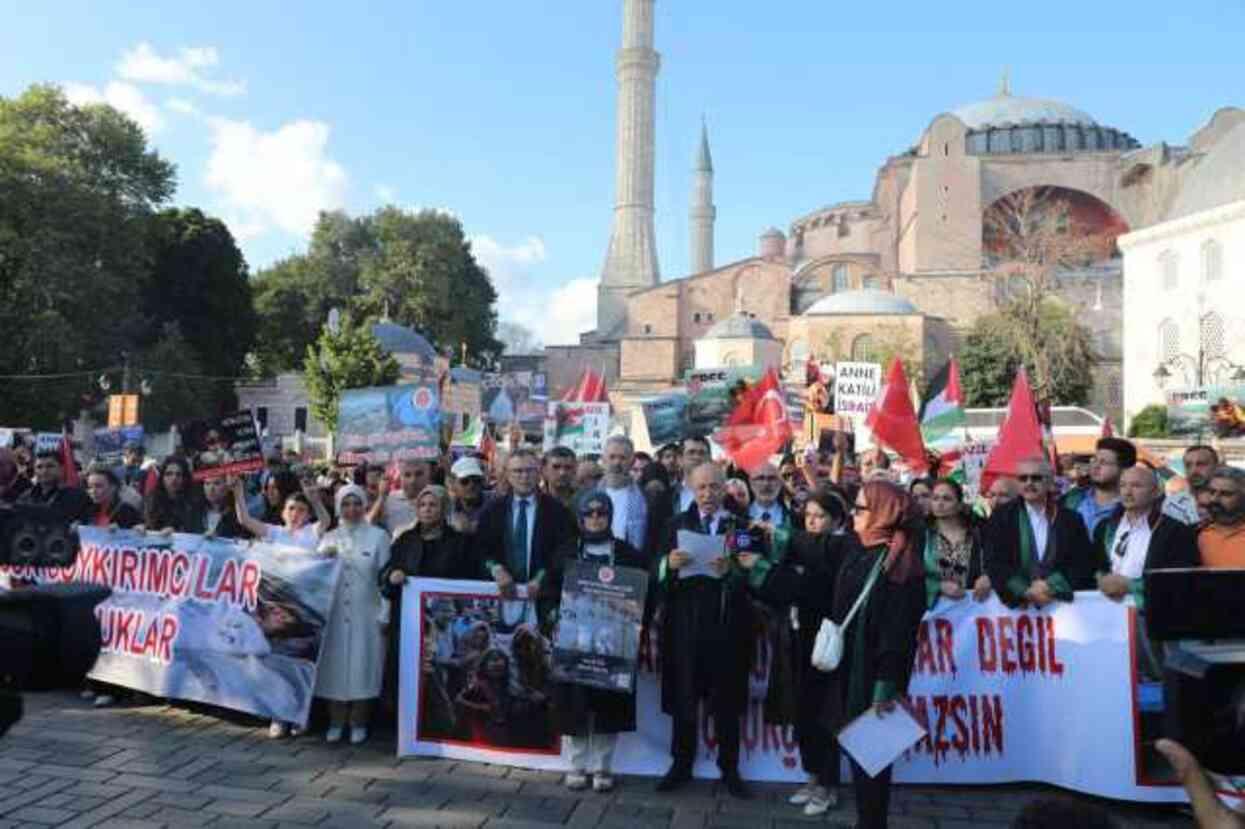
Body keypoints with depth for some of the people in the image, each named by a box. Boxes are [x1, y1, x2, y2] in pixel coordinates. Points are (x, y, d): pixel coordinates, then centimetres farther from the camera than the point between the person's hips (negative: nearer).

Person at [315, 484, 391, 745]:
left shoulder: (378, 536, 0)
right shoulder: (329, 538, 11)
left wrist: (383, 615, -6)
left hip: (366, 615, -3)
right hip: (334, 614, 3)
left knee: (362, 667, 1)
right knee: (335, 667, 4)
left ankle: (358, 724, 14)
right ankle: (336, 723, 17)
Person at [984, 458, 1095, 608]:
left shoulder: (1071, 519, 11)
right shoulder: (1001, 517, 7)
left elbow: (1083, 565, 5)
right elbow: (995, 564, -1)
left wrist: (1051, 586, -10)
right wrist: (1026, 591, -14)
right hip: (1016, 603, -1)